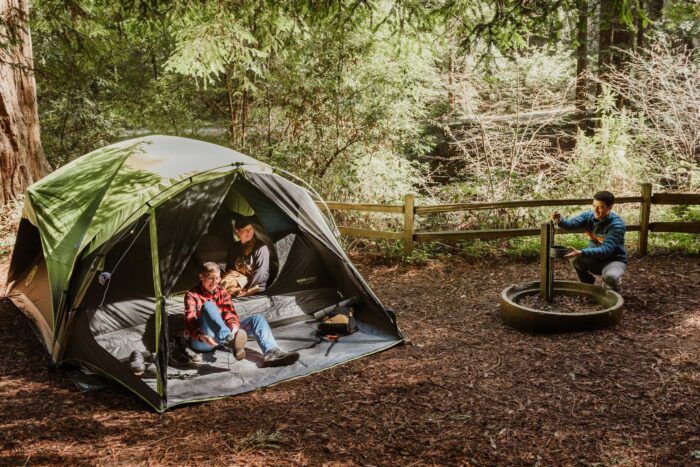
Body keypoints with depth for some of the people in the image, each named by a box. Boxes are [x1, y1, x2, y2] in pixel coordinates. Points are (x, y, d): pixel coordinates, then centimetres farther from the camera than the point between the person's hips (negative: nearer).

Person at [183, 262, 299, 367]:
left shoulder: (222, 291, 15)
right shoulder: (192, 295, 1)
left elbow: (229, 313, 1)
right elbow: (190, 322, -13)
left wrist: (234, 327, -23)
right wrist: (202, 337, -34)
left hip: (223, 336, 5)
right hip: (202, 341, -5)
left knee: (257, 318, -12)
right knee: (208, 306, -32)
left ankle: (271, 353, -39)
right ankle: (231, 343, -59)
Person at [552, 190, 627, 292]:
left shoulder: (617, 225, -24)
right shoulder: (589, 216, -7)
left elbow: (606, 250, -34)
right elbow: (571, 224, -24)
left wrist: (581, 253, -47)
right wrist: (560, 221, -48)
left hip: (614, 260, -5)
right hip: (595, 259, 5)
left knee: (609, 277, -37)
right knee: (574, 257, -24)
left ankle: (615, 287, 2)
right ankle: (588, 283, 5)